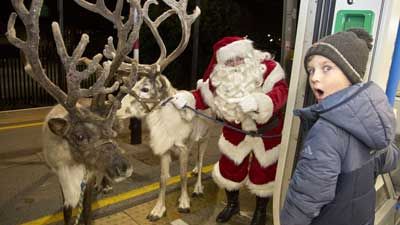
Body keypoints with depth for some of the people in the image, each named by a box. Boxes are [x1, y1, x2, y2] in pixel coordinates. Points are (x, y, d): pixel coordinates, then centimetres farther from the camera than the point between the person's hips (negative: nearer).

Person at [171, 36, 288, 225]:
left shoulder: (267, 68, -21)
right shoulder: (220, 78, -11)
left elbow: (281, 92, -33)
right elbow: (204, 95, -4)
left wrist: (258, 101, -51)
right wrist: (186, 98, -24)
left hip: (266, 133, -3)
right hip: (236, 132, 3)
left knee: (262, 174, 12)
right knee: (230, 169, 15)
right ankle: (232, 204, 45)